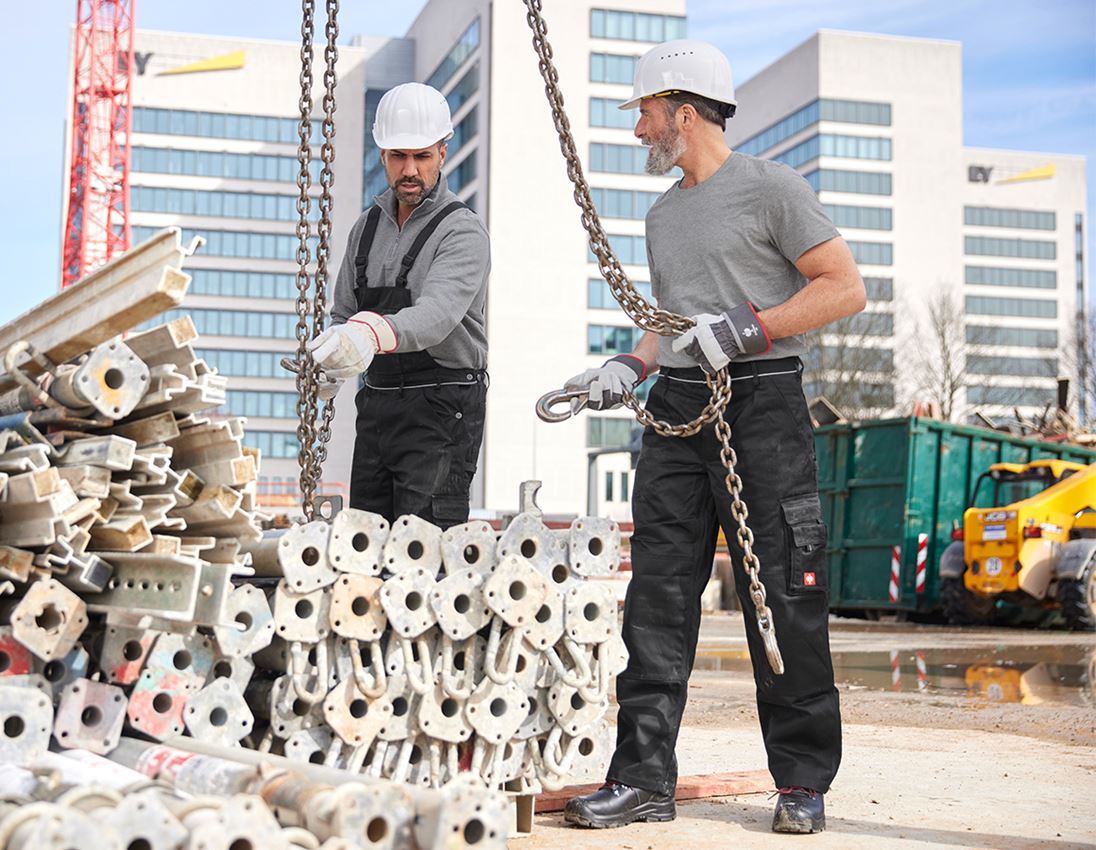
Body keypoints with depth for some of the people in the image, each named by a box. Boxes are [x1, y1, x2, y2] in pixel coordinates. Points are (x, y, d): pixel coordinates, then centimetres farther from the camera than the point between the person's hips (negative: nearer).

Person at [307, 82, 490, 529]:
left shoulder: (463, 232, -10)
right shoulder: (367, 226, 13)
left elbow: (437, 312, -28)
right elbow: (343, 314, 18)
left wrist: (373, 332, -48)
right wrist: (325, 367, -5)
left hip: (442, 411, -7)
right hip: (376, 404, 7)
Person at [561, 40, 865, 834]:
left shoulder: (770, 186, -2)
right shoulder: (664, 213, 21)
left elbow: (845, 287, -7)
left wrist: (747, 328, -16)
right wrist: (627, 367, 11)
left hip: (762, 403, -7)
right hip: (677, 410, 7)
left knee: (782, 598, -4)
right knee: (658, 595, 1)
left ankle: (804, 782, 8)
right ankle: (645, 776, 5)